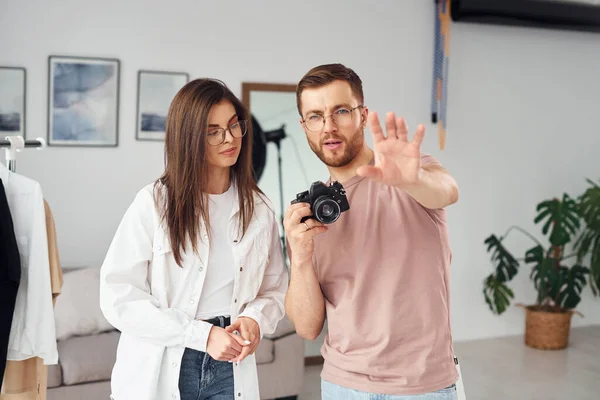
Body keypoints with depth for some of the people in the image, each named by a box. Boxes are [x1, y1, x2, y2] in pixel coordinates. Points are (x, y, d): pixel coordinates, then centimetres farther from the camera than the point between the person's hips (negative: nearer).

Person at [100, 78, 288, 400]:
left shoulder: (259, 208, 1)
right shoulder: (153, 203, -9)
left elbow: (275, 289, 8)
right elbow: (120, 297, -13)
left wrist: (255, 319, -13)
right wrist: (202, 333, -18)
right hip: (159, 371, -2)